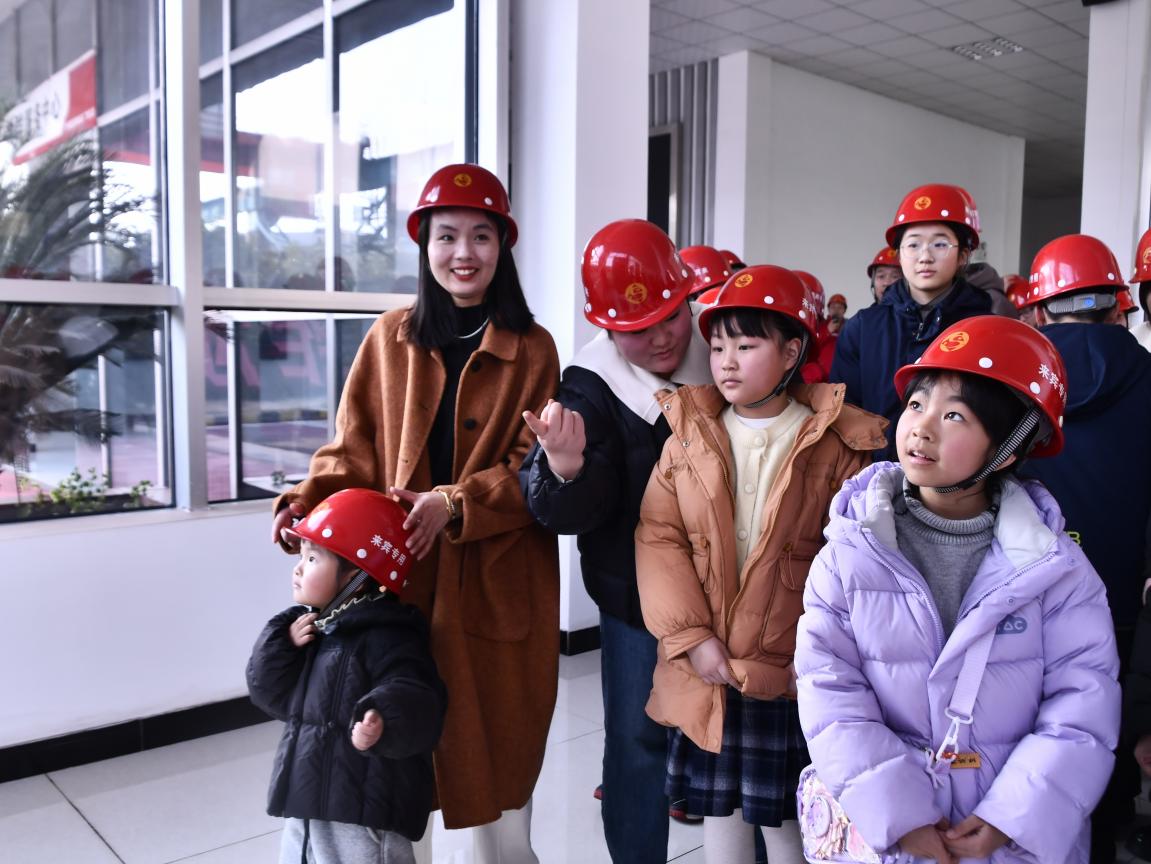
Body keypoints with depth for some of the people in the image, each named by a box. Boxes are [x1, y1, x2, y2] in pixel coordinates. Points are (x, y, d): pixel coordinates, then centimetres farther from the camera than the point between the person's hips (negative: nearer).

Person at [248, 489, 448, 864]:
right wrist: (283, 645, -6)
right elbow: (273, 695, 11)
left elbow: (414, 700, -31)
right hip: (306, 804, 9)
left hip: (363, 815, -9)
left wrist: (384, 723, -52)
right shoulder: (311, 628, 9)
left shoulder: (386, 638, -18)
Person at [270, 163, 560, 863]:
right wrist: (309, 503, -12)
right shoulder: (391, 338, 6)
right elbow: (355, 448, 6)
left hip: (496, 586, -1)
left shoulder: (531, 350, 1)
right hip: (401, 578, 1)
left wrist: (454, 505, -19)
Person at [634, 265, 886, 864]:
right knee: (718, 804, 17)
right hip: (706, 666, 3)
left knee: (782, 812, 11)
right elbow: (658, 535, -3)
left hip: (791, 669, -2)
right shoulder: (689, 435, 1)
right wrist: (692, 637, -11)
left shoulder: (835, 445, -5)